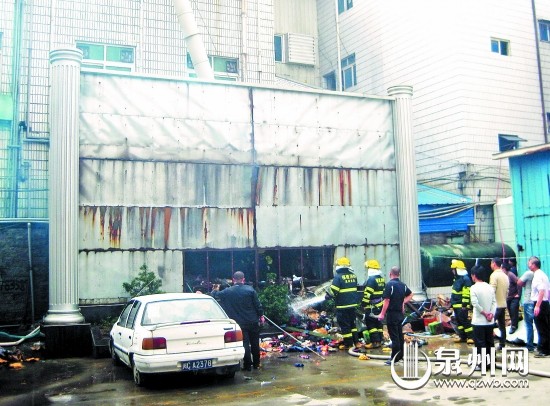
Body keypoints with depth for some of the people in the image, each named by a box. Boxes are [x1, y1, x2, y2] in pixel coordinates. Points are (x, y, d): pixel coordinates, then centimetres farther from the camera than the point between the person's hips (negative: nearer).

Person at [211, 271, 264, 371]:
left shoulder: (227, 291, -6)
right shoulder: (250, 289, -6)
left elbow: (215, 295, 5)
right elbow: (257, 304, -4)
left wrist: (215, 290, 27)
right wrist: (261, 315, 9)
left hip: (240, 323, -1)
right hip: (253, 322, 1)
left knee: (245, 344, 6)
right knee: (255, 343, 13)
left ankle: (247, 365, 7)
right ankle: (256, 364, 23)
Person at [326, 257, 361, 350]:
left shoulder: (338, 277, -15)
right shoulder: (353, 276, 6)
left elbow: (333, 291, -15)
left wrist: (327, 296, 3)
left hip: (342, 305, -7)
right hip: (353, 304, 7)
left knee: (344, 325, 3)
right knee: (352, 323, 19)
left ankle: (348, 344, 7)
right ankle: (356, 342, 20)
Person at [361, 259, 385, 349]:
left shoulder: (371, 279, -16)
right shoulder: (382, 279, 11)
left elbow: (368, 293, -20)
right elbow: (384, 291, 17)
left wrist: (364, 304, -13)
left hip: (372, 305, -9)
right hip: (380, 305, 9)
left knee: (370, 322, -5)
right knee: (378, 322, 14)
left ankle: (375, 342, -8)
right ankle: (379, 340, 19)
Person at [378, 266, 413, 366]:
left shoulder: (389, 284, -15)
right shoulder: (403, 285, 8)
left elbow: (387, 300, -19)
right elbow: (410, 295, 24)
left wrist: (382, 314, -15)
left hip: (392, 313, -7)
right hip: (400, 313, 7)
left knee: (394, 336, -4)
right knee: (400, 334, 16)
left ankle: (395, 358, -2)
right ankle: (401, 355, 23)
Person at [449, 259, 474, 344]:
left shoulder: (465, 279, -15)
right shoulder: (456, 279, 16)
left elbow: (467, 293, -20)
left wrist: (464, 304, -22)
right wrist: (452, 304, 24)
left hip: (462, 305, -10)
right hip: (456, 305, 10)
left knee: (464, 321, -10)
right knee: (459, 321, 12)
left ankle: (471, 337, -5)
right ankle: (462, 336, 18)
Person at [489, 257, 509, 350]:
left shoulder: (494, 275, -13)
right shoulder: (505, 276, 10)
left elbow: (492, 290, -19)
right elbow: (507, 291, 15)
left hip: (496, 304, -8)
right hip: (503, 304, 8)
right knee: (502, 325, 12)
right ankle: (502, 344, 16)